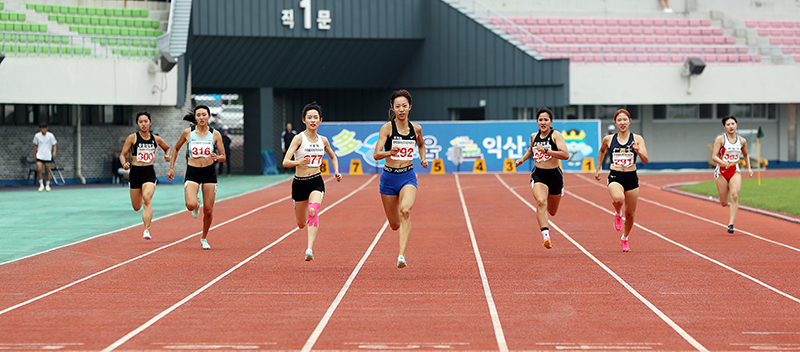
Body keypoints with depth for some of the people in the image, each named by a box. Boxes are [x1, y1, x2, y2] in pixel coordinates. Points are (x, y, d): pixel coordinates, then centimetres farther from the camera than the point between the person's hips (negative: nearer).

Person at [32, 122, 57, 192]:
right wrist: (34, 155, 13)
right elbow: (35, 146, 12)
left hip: (48, 156, -1)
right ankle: (41, 185, -1)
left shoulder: (50, 136, -5)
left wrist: (54, 151, -18)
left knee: (47, 171, 4)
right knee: (39, 170, -15)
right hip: (39, 156, 1)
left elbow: (54, 145, 0)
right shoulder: (37, 136, 1)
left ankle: (47, 185, 19)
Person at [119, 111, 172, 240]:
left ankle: (146, 230, -25)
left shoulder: (156, 139, 6)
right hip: (135, 172, 0)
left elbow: (167, 148, 26)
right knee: (136, 207, 9)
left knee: (147, 200, -24)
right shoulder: (132, 138, -2)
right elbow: (122, 154, -1)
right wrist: (124, 163, -22)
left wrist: (167, 155, 4)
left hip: (149, 173, 0)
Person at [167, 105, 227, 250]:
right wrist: (171, 168, 12)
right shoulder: (187, 133, 0)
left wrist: (216, 157, -19)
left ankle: (204, 238, 24)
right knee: (191, 205, -23)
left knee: (208, 210, 0)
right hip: (192, 172, -1)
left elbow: (223, 157, 4)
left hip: (209, 172, 1)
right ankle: (197, 205, 17)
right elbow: (176, 148, 16)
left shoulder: (215, 134, 0)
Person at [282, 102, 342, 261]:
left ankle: (310, 249, -34)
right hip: (299, 182, -1)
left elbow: (333, 156, 25)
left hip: (316, 182, 1)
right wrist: (299, 162, -38)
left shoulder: (323, 140, 4)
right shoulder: (299, 138, -10)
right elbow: (285, 162, -19)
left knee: (313, 211, -28)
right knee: (301, 224, 11)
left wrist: (336, 171, 8)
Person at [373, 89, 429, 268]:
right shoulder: (387, 128, -7)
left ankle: (401, 255, -34)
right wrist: (390, 152, -35)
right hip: (389, 177, 0)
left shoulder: (416, 129, 3)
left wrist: (423, 158, 7)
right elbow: (376, 154, -15)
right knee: (395, 225, 8)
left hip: (408, 176, 0)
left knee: (405, 211, -29)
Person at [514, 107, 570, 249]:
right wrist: (522, 159, 16)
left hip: (554, 175, -1)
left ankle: (545, 225, 53)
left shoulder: (556, 135, -9)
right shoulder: (534, 136, 6)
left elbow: (565, 155, -23)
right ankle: (546, 235, -33)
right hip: (538, 175, 1)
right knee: (541, 201, -28)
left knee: (552, 211, 14)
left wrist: (546, 150, -26)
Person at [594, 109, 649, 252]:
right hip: (615, 177, -1)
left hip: (631, 178, 1)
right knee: (618, 198, -35)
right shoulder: (608, 139, 3)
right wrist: (598, 169, 23)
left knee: (630, 214, 8)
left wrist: (638, 151, -26)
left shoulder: (637, 139, -1)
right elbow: (601, 151, 25)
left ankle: (624, 239, 35)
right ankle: (617, 214, 1)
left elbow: (646, 160, -7)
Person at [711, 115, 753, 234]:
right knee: (724, 203, 4)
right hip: (721, 171, -2)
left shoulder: (742, 141, 4)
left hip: (735, 172, 2)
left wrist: (749, 167, 11)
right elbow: (714, 156, -14)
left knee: (735, 196, -21)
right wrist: (722, 162, -33)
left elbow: (745, 155, 23)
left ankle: (730, 224, -19)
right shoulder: (720, 139, -8)